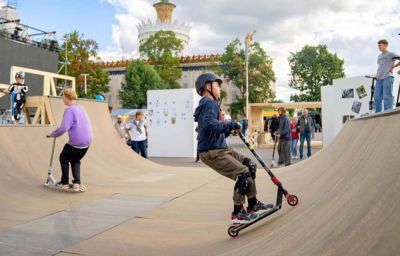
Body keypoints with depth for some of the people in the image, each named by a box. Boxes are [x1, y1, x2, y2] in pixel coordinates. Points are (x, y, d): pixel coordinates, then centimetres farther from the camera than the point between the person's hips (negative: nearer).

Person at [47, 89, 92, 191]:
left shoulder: (69, 110, -11)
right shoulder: (81, 108, 12)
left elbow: (63, 128, -21)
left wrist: (52, 134, -5)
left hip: (76, 142, -7)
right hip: (87, 141, 7)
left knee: (64, 159, 18)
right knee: (76, 161, 25)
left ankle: (65, 183, 22)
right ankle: (76, 183, 14)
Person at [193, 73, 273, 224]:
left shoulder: (208, 104, 21)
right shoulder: (209, 103, -11)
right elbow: (209, 124, -31)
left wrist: (230, 129, 9)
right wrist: (231, 125, -22)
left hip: (221, 149, 11)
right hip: (211, 152, -11)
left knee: (250, 165, 13)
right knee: (243, 173, -17)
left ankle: (253, 205, 22)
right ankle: (237, 213, -4)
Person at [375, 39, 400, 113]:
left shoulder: (390, 54, 5)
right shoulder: (379, 56, 25)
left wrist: (393, 67, -2)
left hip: (387, 77, -7)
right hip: (379, 78, 7)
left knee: (387, 97, -13)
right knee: (377, 97, -1)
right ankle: (377, 114, 0)